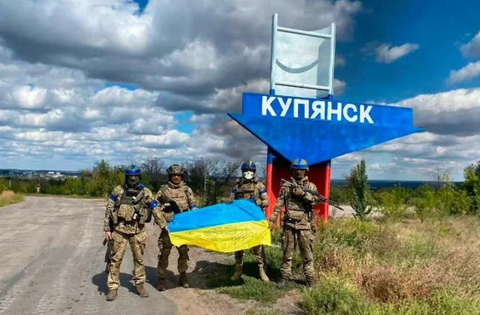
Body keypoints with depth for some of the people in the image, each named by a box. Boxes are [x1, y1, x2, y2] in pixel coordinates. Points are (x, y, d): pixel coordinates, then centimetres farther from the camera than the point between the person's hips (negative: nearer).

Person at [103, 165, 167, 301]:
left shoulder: (145, 192, 0)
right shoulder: (118, 190, -1)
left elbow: (156, 211, 2)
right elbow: (108, 210, 3)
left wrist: (164, 226, 0)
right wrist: (107, 229, -1)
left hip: (137, 231, 1)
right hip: (119, 230, -1)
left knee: (139, 259, 10)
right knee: (116, 259, 3)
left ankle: (139, 285, 25)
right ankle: (113, 288, 13)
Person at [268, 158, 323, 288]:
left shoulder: (311, 186, 5)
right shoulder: (285, 186, 7)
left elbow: (318, 200, -11)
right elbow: (279, 204, 6)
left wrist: (303, 193, -21)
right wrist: (272, 219, 1)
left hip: (305, 225, -1)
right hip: (289, 224, 1)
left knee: (307, 254, 4)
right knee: (287, 253, 8)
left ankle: (311, 279, 15)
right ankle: (285, 277, 19)